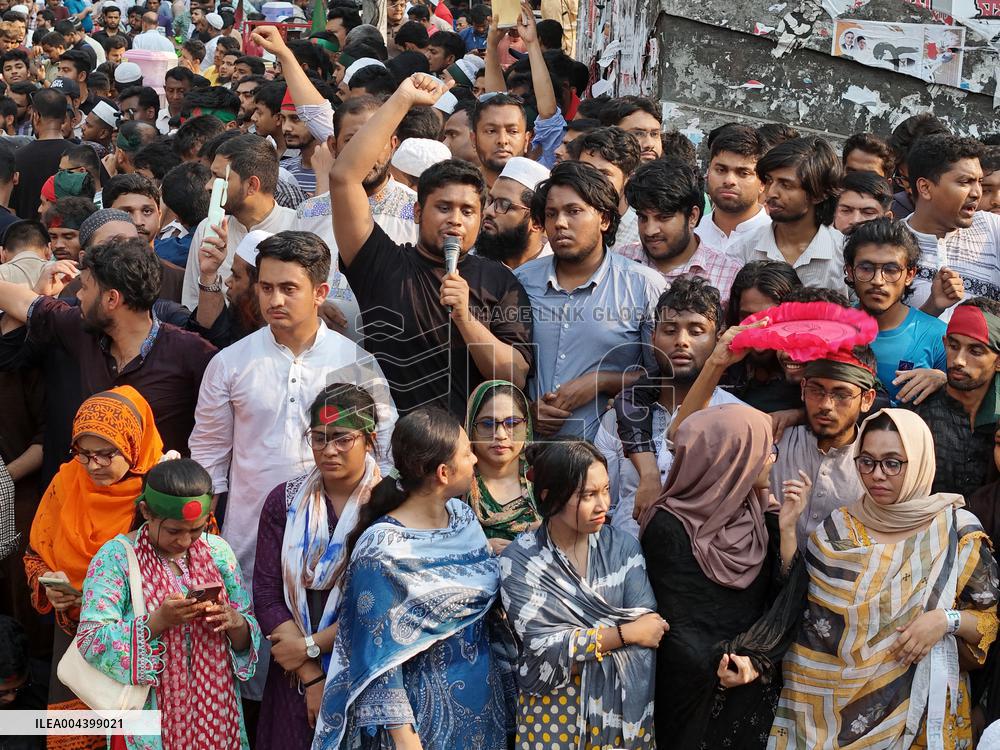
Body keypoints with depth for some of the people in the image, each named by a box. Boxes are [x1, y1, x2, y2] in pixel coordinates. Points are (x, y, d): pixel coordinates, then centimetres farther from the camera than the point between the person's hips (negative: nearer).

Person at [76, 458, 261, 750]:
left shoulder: (218, 551, 1)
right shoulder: (116, 556, -11)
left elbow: (249, 635, 4)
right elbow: (90, 643, -18)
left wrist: (235, 623, -18)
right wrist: (158, 621, -29)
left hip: (216, 713, 4)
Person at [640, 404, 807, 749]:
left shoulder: (761, 516, 1)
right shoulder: (669, 528, -16)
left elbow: (787, 598, -5)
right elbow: (676, 624, -18)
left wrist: (787, 528, -15)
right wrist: (720, 669, -33)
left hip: (758, 694, 5)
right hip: (695, 698, -5)